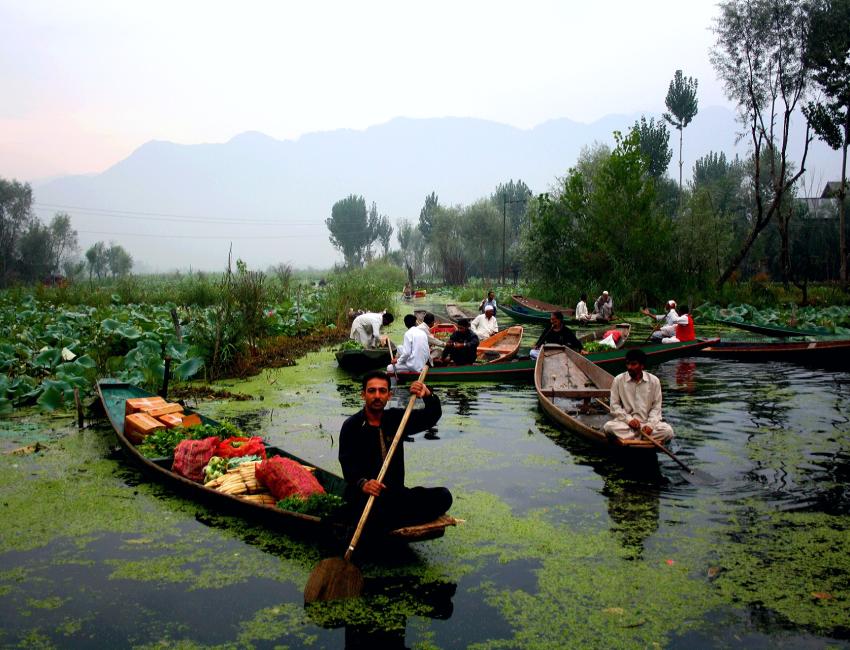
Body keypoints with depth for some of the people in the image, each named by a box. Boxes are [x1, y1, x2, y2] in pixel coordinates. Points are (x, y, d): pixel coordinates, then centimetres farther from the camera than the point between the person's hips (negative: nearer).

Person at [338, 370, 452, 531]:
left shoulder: (396, 418, 11)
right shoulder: (351, 426, -4)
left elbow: (432, 416, 9)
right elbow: (348, 464, -16)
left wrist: (428, 396, -14)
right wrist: (363, 483, -38)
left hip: (396, 493, 6)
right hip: (363, 496, -6)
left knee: (443, 496, -15)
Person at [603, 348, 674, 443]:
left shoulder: (654, 381, 0)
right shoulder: (618, 380, -1)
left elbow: (656, 407, 2)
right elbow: (614, 406, -1)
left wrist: (650, 424, -15)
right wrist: (628, 419, -15)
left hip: (647, 422, 1)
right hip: (625, 422, 0)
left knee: (668, 431, -27)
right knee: (608, 426, -32)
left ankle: (626, 438, -23)